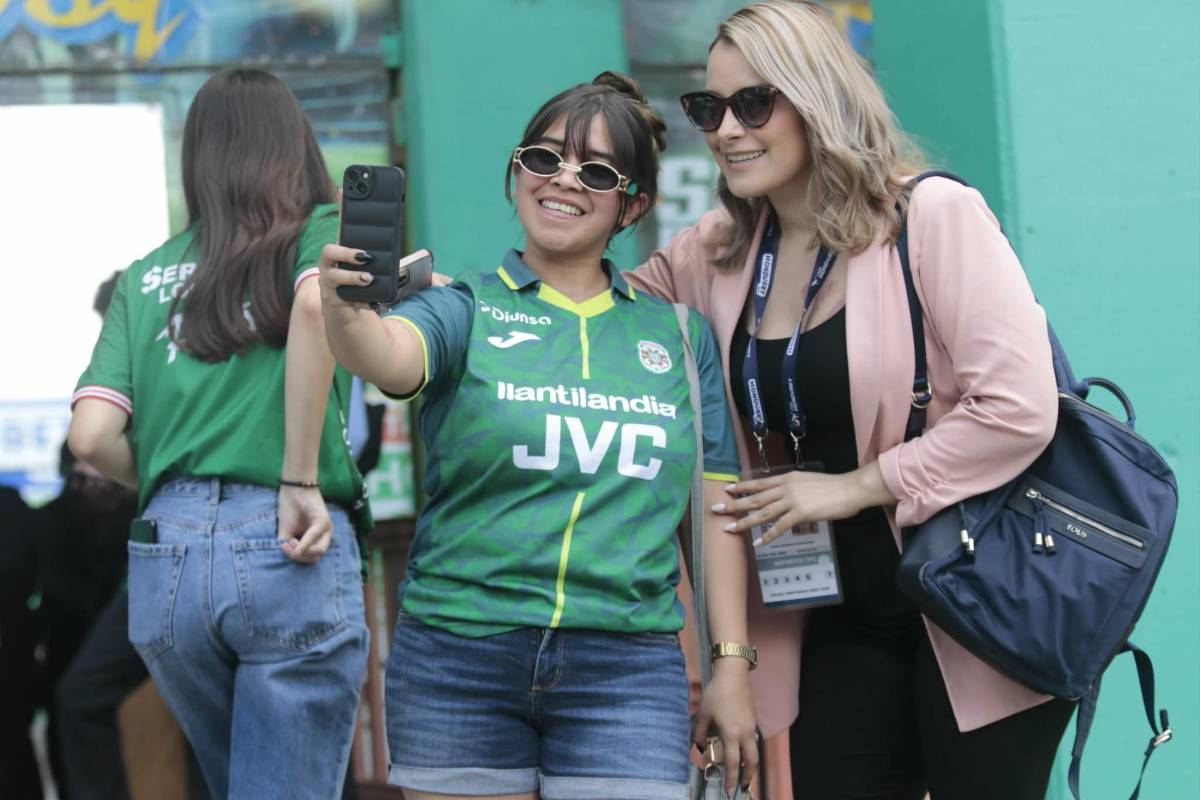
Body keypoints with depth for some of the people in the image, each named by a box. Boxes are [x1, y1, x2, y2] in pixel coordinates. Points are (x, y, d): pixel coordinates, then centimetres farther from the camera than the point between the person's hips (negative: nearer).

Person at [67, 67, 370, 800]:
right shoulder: (322, 232, 7)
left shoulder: (144, 276, 16)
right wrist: (302, 482, -14)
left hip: (165, 555, 4)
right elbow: (316, 301, -18)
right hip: (288, 554, -4)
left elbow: (92, 435, 4)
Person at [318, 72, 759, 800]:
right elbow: (389, 356, -20)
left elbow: (718, 505, 12)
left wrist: (732, 664, 7)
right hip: (458, 658, -1)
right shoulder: (468, 311, 3)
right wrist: (345, 308, -42)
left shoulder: (678, 335, 11)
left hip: (626, 672, 1)